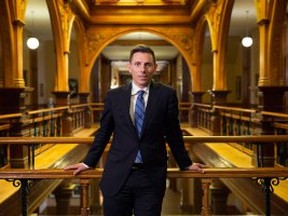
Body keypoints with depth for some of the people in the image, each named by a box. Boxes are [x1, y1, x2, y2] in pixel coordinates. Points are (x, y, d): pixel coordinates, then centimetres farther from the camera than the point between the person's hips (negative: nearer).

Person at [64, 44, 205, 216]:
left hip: (152, 176, -1)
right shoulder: (114, 95, 3)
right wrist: (89, 162, 15)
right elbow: (103, 132, 12)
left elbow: (173, 134, 8)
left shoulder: (166, 95, -1)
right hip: (117, 175, 1)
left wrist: (186, 163, 15)